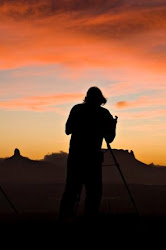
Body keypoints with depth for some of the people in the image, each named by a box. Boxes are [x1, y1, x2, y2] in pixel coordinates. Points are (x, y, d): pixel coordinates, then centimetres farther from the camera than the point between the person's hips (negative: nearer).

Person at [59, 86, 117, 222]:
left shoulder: (77, 109, 5)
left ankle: (64, 218, 6)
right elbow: (109, 138, 3)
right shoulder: (104, 114, -1)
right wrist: (113, 125, 20)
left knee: (71, 190, 9)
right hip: (92, 157, -3)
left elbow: (68, 130, 12)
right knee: (94, 191, 3)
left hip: (74, 156, 3)